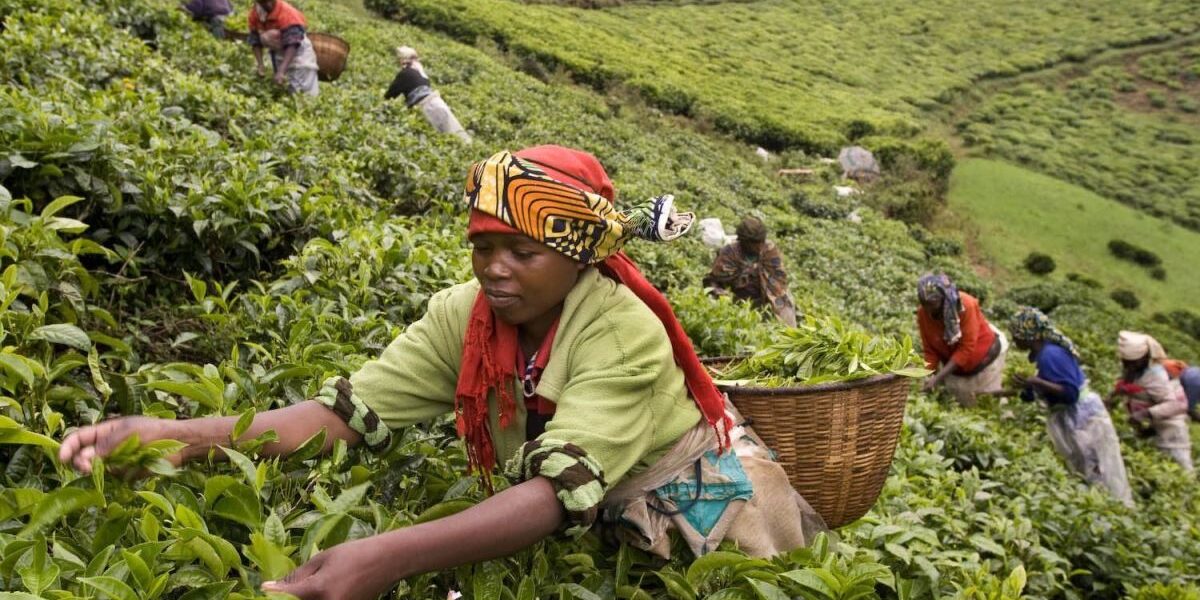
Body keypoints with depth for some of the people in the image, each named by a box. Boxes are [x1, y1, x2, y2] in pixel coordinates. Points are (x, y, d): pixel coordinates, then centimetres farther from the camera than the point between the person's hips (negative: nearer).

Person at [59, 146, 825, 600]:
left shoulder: (624, 332, -32)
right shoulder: (465, 314, -16)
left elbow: (564, 489, -42)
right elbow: (352, 408, -22)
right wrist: (178, 435, -37)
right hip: (602, 523, 4)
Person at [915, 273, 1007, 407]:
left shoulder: (966, 305, -31)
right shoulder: (923, 314, -19)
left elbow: (967, 348, -30)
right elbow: (930, 350, -10)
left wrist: (939, 377, -35)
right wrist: (930, 376, -27)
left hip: (984, 360, -3)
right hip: (955, 368, 3)